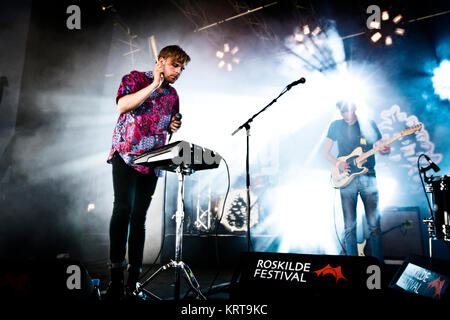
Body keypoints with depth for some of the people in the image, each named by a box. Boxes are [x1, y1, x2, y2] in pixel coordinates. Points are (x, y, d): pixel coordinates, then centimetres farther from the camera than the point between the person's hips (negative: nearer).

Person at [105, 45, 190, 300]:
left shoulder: (172, 94, 19)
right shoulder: (135, 78, 4)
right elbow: (122, 106, -15)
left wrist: (174, 127, 6)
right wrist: (154, 85, -11)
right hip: (127, 155, -5)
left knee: (140, 216, 5)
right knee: (123, 208, -17)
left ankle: (134, 276, 9)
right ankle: (116, 273, -12)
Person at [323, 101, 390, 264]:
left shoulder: (369, 124, 9)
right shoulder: (335, 126, 8)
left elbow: (380, 146, 13)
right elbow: (326, 151, 11)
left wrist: (385, 150, -10)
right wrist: (337, 163, -7)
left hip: (368, 178, 0)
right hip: (346, 179, 0)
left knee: (374, 224, -2)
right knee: (349, 226, 2)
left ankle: (379, 264, 9)